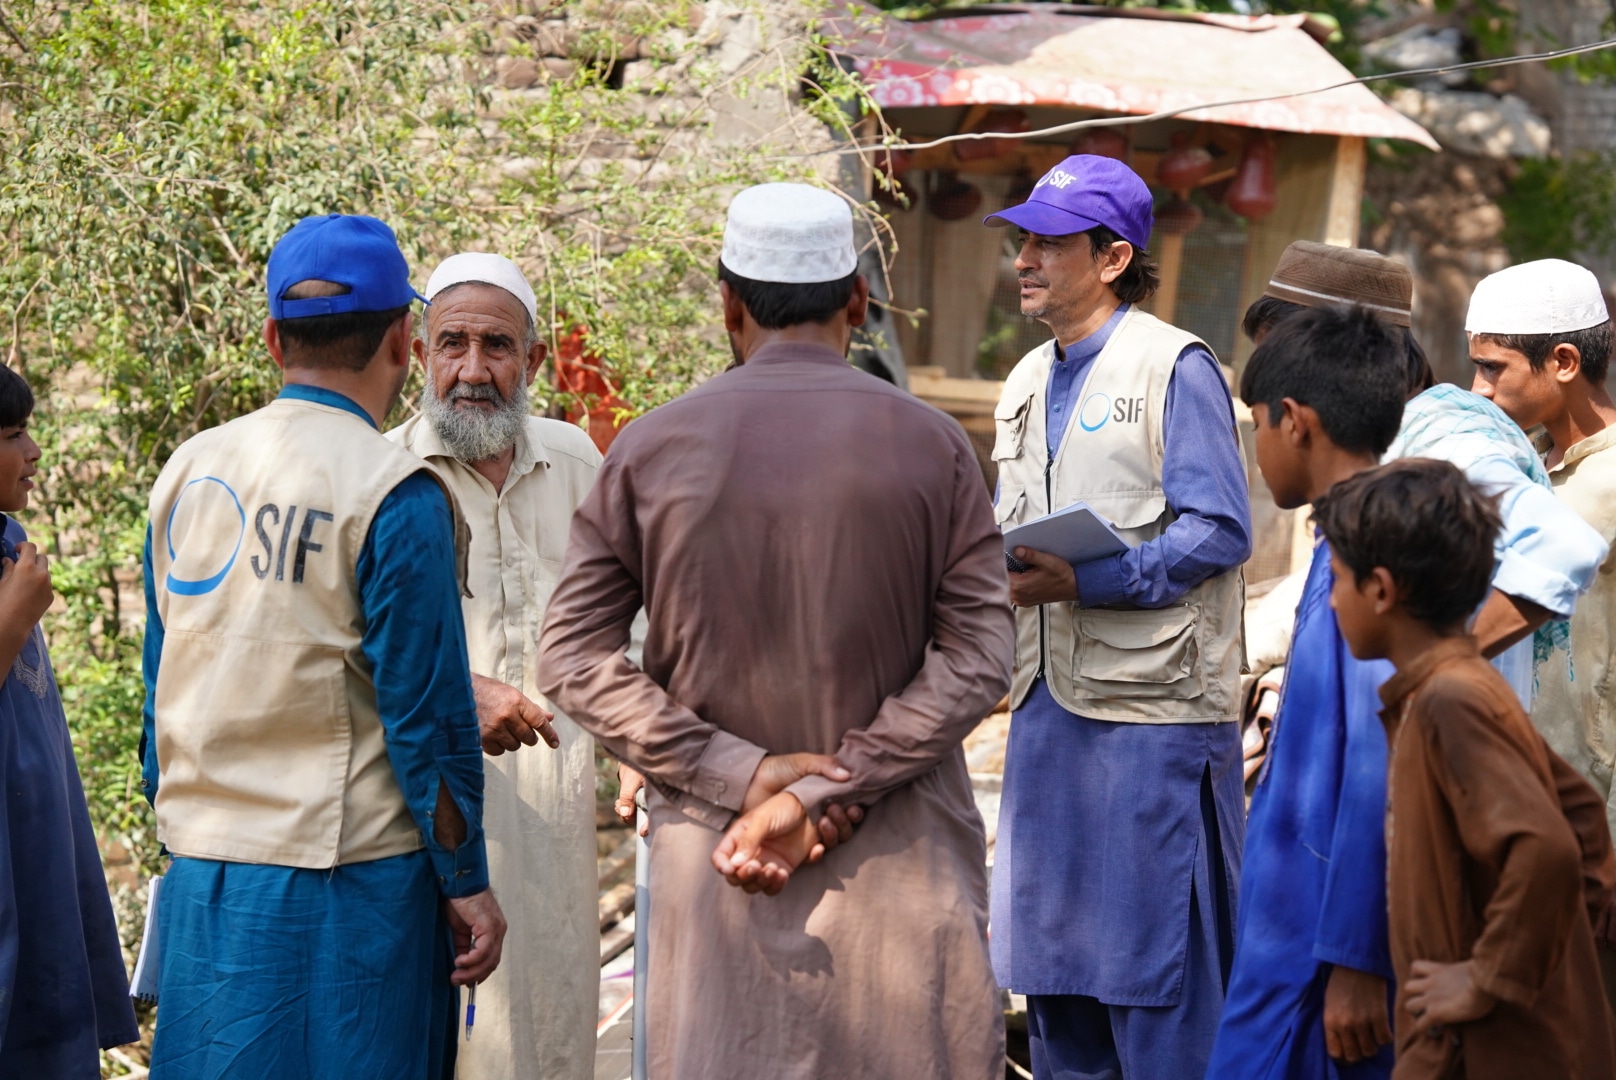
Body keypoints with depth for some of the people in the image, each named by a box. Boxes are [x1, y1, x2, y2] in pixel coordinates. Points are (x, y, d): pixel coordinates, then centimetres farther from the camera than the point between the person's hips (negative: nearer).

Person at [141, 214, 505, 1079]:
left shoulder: (187, 472, 7)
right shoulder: (396, 496, -12)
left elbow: (161, 684, 13)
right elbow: (427, 714, -11)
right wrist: (466, 884, -4)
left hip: (200, 877, 6)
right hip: (345, 879, -6)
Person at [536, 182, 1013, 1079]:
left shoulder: (651, 449, 1)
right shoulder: (928, 445, -2)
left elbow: (573, 658, -2)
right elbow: (978, 655, -8)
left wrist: (742, 774, -8)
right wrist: (821, 796, -12)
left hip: (711, 847, 1)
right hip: (896, 858, -1)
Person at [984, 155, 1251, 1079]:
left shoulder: (1175, 366, -7)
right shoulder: (1028, 383, 16)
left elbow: (1219, 531, -15)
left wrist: (1081, 582, -22)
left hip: (1152, 709, -8)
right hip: (1049, 700, 8)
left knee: (1157, 967, -4)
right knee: (1049, 952, 13)